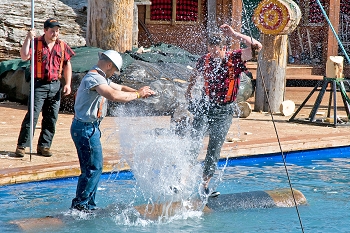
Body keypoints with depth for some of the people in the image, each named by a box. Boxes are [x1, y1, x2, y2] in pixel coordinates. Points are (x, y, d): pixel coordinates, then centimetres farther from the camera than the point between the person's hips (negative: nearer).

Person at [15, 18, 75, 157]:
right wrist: (28, 39, -24)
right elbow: (24, 56, -17)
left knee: (51, 118, 6)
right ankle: (21, 146, -4)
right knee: (32, 116, -8)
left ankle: (44, 146, 15)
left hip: (55, 85, 4)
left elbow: (67, 65, 14)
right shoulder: (36, 43, -3)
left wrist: (67, 84, 7)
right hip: (39, 85, -4)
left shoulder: (62, 46, 8)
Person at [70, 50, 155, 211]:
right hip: (86, 128, -11)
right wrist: (137, 95, -22)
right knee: (93, 168, -7)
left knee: (93, 167, 14)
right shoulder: (93, 78, -19)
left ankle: (88, 205, 21)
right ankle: (79, 205, 0)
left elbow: (119, 88, 24)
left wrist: (140, 91, 6)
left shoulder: (101, 78, 16)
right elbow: (113, 96, -32)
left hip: (90, 127, 11)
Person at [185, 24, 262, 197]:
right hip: (205, 107, 1)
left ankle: (205, 185, 8)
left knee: (214, 148, 0)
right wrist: (189, 93, 13)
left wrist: (235, 35, -33)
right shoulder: (205, 60, -4)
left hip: (224, 111, -1)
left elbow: (256, 47, -28)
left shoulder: (235, 59, -12)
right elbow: (194, 76, 19)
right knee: (194, 144, -8)